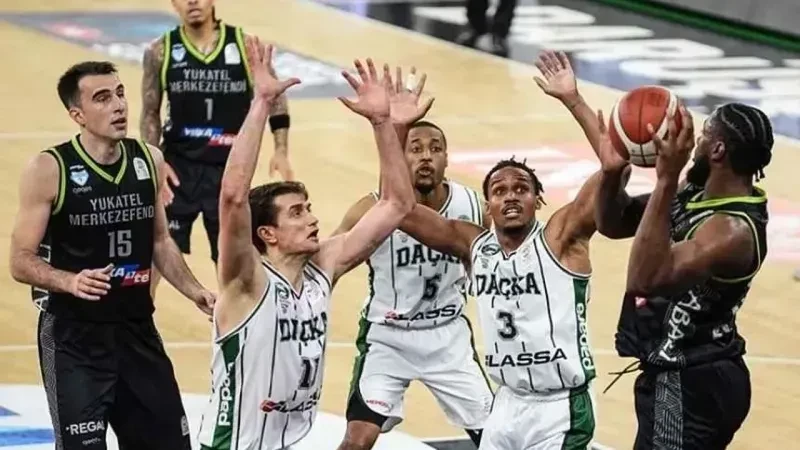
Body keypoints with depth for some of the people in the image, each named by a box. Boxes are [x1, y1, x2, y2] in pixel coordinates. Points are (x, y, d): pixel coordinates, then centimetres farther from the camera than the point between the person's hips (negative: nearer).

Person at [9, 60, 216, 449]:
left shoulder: (148, 159, 4)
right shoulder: (49, 170, -12)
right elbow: (22, 262, -11)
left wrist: (194, 292, 4)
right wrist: (70, 281, -29)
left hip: (138, 329, 5)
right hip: (73, 336, -5)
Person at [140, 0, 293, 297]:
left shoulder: (245, 45, -6)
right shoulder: (160, 52, -5)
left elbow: (275, 97, 6)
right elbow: (150, 113, 4)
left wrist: (281, 151, -2)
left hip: (228, 169, 0)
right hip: (178, 166, 0)